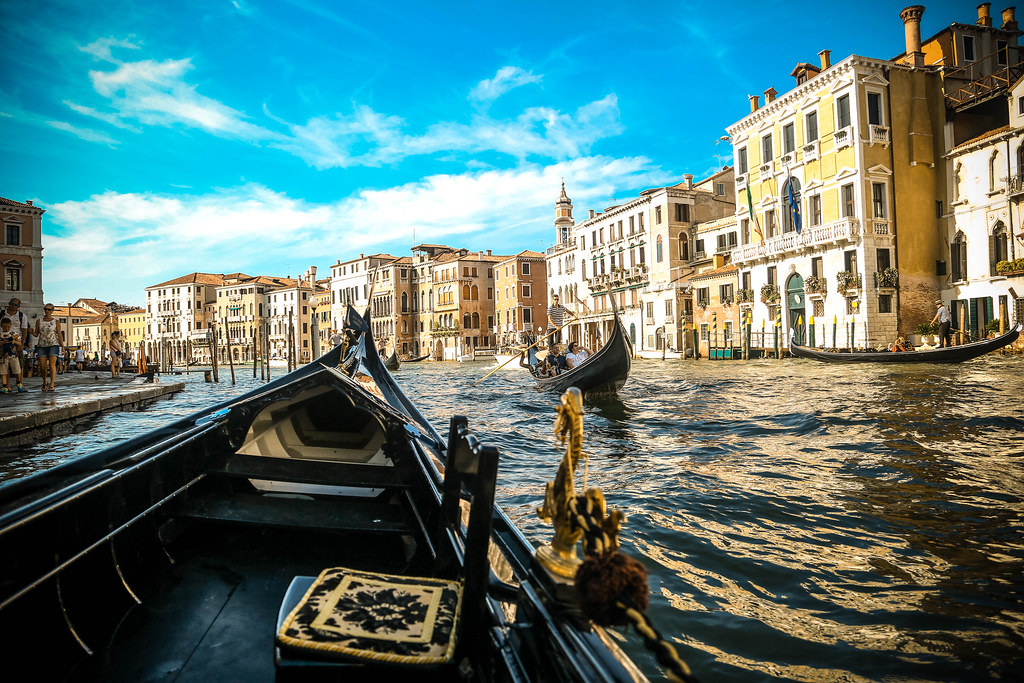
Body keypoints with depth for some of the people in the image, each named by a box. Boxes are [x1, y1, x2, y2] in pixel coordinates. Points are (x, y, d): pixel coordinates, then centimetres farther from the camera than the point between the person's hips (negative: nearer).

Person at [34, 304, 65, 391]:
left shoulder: (56, 322, 4)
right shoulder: (39, 321, 10)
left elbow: (59, 335, 3)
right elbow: (36, 334, 10)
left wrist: (62, 346, -3)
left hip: (53, 345, -2)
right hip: (41, 345, 2)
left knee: (52, 365, -13)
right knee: (42, 367, -1)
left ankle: (51, 385, -13)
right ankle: (45, 382, 25)